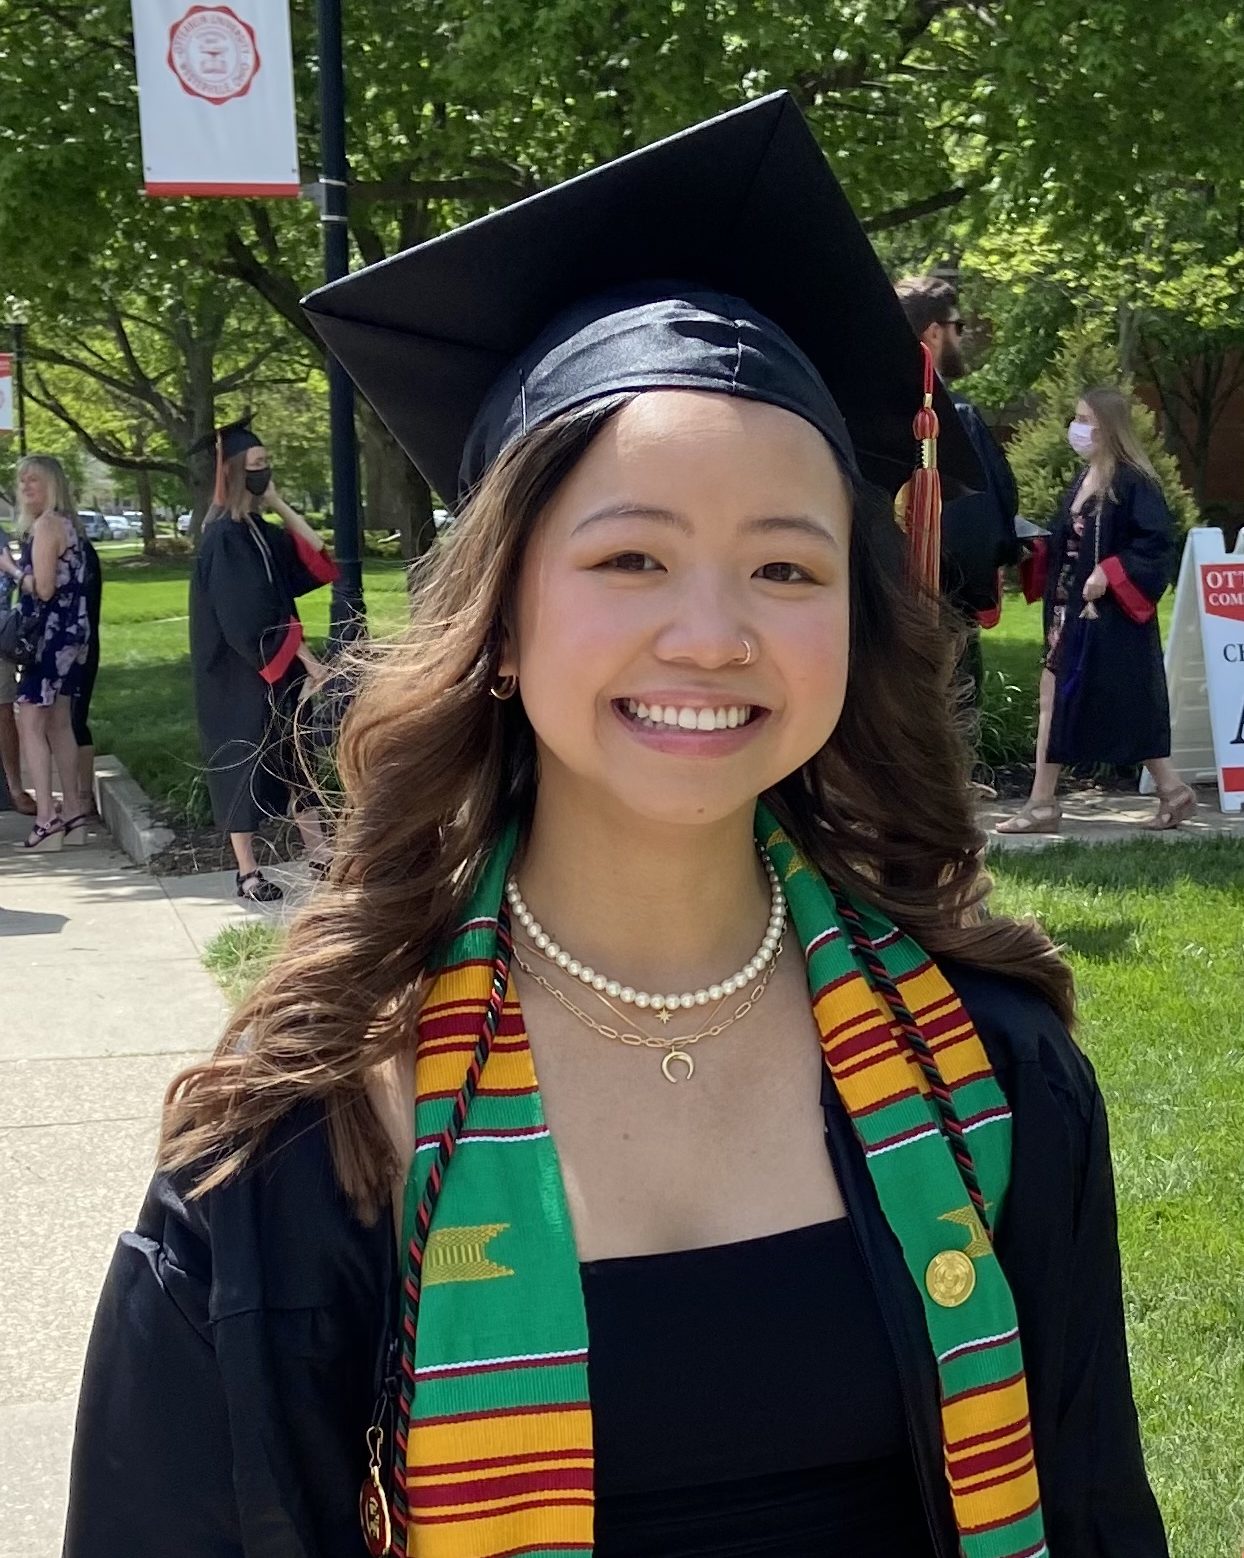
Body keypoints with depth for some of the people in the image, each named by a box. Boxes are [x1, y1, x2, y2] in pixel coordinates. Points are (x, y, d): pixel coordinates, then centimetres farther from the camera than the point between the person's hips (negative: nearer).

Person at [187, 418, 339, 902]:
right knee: (243, 763, -1)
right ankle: (247, 872, 6)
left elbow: (316, 559, 7)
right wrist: (307, 660, -19)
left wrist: (279, 503, 1)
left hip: (279, 667, 8)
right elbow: (249, 620, -21)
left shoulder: (261, 531, 10)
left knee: (293, 757, 12)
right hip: (238, 673, -8)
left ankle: (318, 853, 20)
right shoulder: (224, 538, -16)